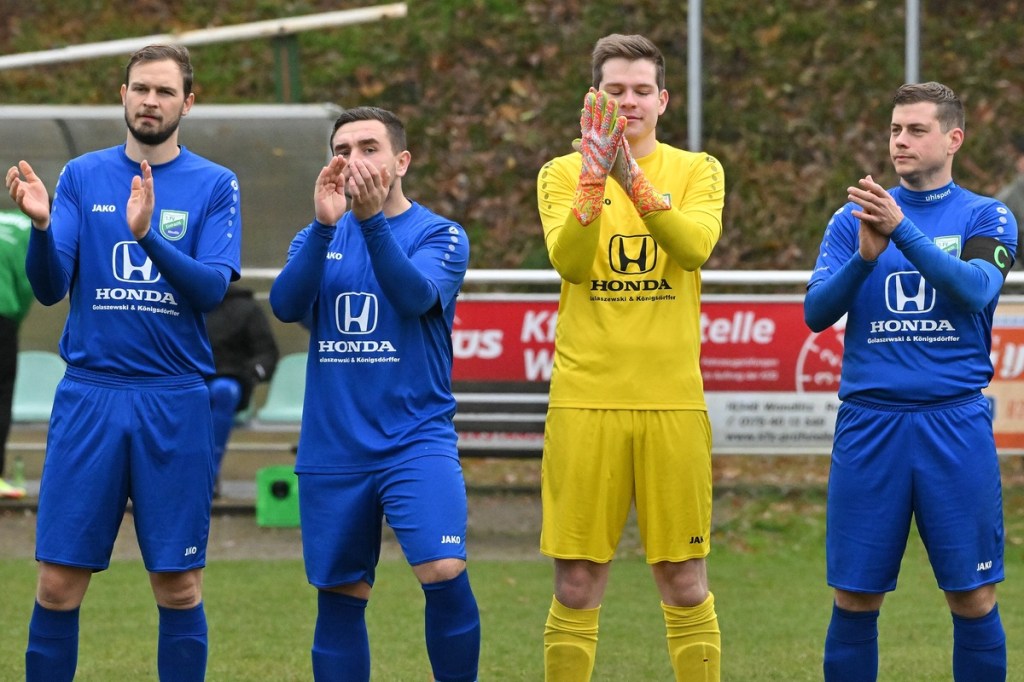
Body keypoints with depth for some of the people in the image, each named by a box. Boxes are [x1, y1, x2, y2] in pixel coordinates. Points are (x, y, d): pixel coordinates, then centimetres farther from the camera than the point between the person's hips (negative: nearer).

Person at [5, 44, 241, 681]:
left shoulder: (215, 185, 3)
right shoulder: (83, 176, 7)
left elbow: (211, 288, -10)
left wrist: (148, 235, -25)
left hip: (175, 403, -1)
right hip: (88, 395, 1)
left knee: (180, 586, 2)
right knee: (59, 582, -2)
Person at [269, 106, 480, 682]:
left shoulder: (439, 235, 0)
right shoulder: (319, 238, 10)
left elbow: (416, 295, -19)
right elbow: (286, 304, -8)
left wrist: (372, 219, -29)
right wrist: (325, 224, -19)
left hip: (416, 439, -3)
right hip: (333, 450, 3)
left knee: (445, 573, -21)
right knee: (340, 597, 6)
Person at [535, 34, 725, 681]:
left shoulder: (697, 171, 7)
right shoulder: (563, 173, 7)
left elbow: (696, 246, -13)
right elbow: (569, 262, -10)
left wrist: (635, 181, -25)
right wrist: (594, 178, -21)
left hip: (673, 401, 0)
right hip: (585, 399, 0)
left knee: (685, 581, 3)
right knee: (577, 587, 1)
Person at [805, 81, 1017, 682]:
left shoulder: (988, 219, 4)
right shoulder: (853, 219, 10)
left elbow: (976, 289, -15)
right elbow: (817, 312, 0)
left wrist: (902, 230, -24)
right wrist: (866, 255, -18)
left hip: (955, 423, -1)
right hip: (869, 422, 1)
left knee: (974, 598, 0)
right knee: (855, 597, 2)